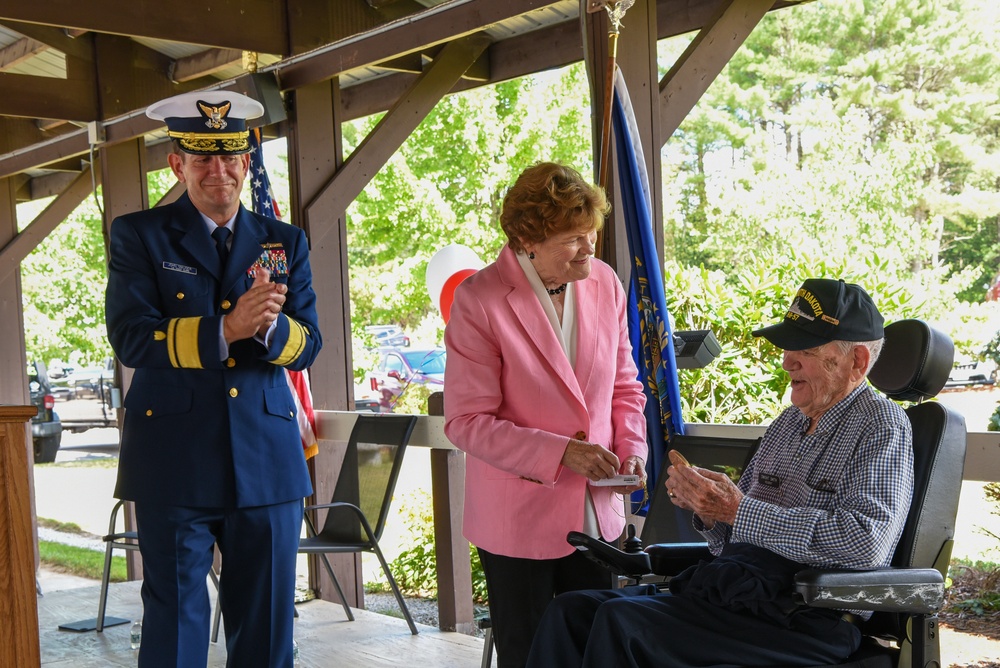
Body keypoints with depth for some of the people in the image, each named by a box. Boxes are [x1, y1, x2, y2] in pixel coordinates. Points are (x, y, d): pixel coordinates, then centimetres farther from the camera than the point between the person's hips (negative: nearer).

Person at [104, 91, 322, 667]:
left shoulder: (285, 242, 11)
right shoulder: (139, 235, 2)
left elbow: (308, 345, 4)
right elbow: (131, 338, -10)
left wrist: (269, 324, -19)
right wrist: (225, 329, -24)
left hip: (268, 462, 3)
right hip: (175, 466, -3)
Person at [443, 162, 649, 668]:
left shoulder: (605, 284, 0)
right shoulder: (478, 300, -16)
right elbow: (467, 422, -16)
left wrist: (631, 450, -5)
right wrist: (560, 453, -23)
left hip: (596, 512, 5)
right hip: (518, 519, -4)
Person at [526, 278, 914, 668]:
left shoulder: (881, 427, -4)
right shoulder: (788, 422, 19)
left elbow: (868, 540, -22)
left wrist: (738, 510, -20)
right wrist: (704, 504, -2)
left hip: (804, 622, -8)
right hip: (727, 595, 8)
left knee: (622, 621, -26)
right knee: (570, 611, -9)